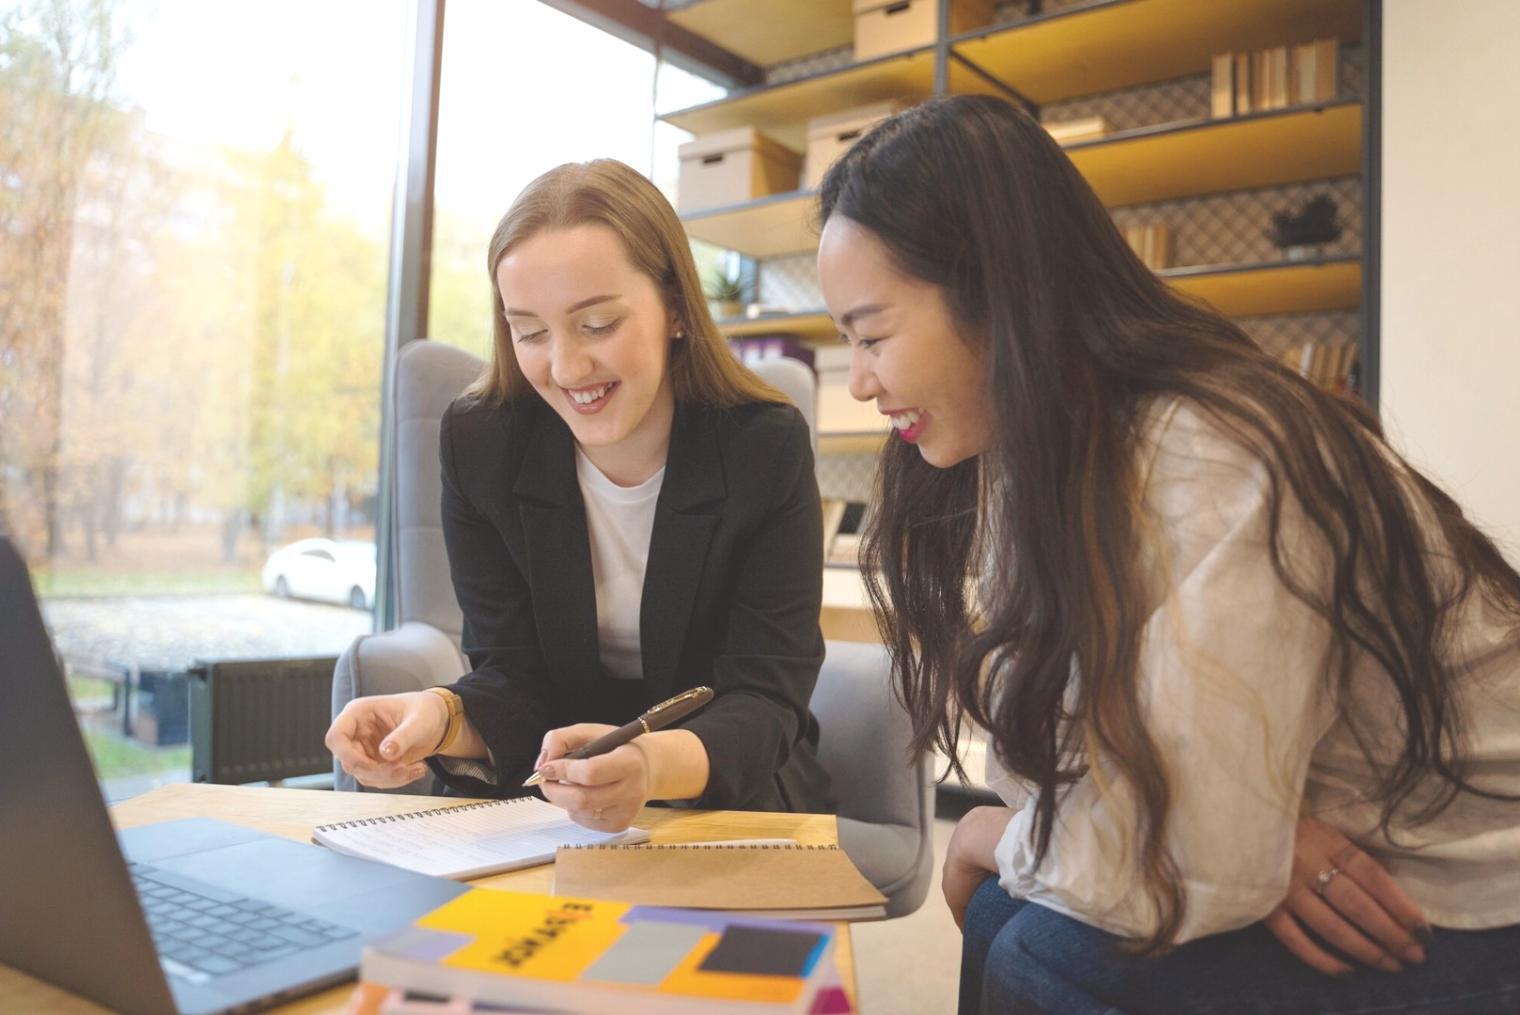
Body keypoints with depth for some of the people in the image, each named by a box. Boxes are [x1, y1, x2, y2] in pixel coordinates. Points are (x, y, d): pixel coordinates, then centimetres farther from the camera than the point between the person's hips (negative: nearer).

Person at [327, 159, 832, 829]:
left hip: (739, 801, -2)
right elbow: (514, 678, -7)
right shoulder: (478, 443, -8)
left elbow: (765, 697, -19)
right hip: (561, 812, 3)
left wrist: (658, 764, -42)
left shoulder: (769, 448, -15)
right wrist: (442, 718, -32)